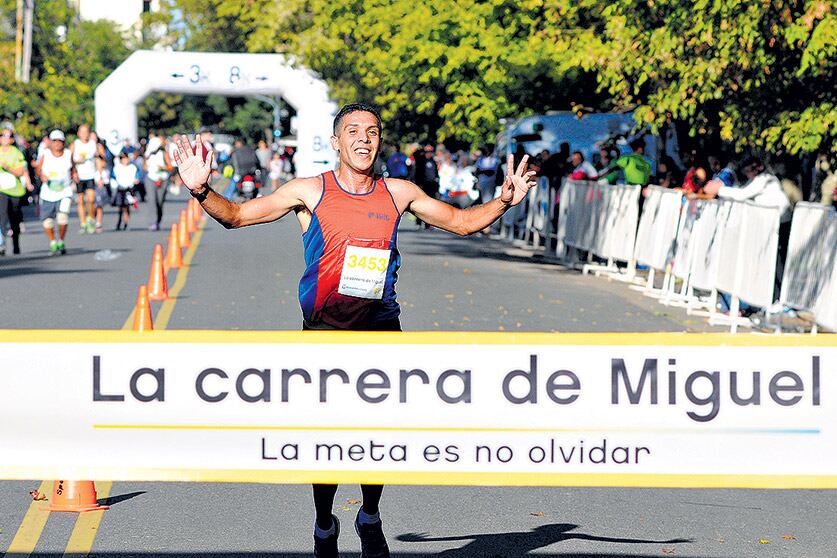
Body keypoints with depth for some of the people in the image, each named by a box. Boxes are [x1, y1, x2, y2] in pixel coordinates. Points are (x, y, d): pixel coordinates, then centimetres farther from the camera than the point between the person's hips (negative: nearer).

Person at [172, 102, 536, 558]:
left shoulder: (398, 193, 9)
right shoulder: (310, 192, 2)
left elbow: (460, 222, 20)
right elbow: (236, 215, 1)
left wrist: (504, 201, 5)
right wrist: (202, 191, -17)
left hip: (382, 331, 2)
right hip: (326, 331, -2)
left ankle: (370, 519, 25)